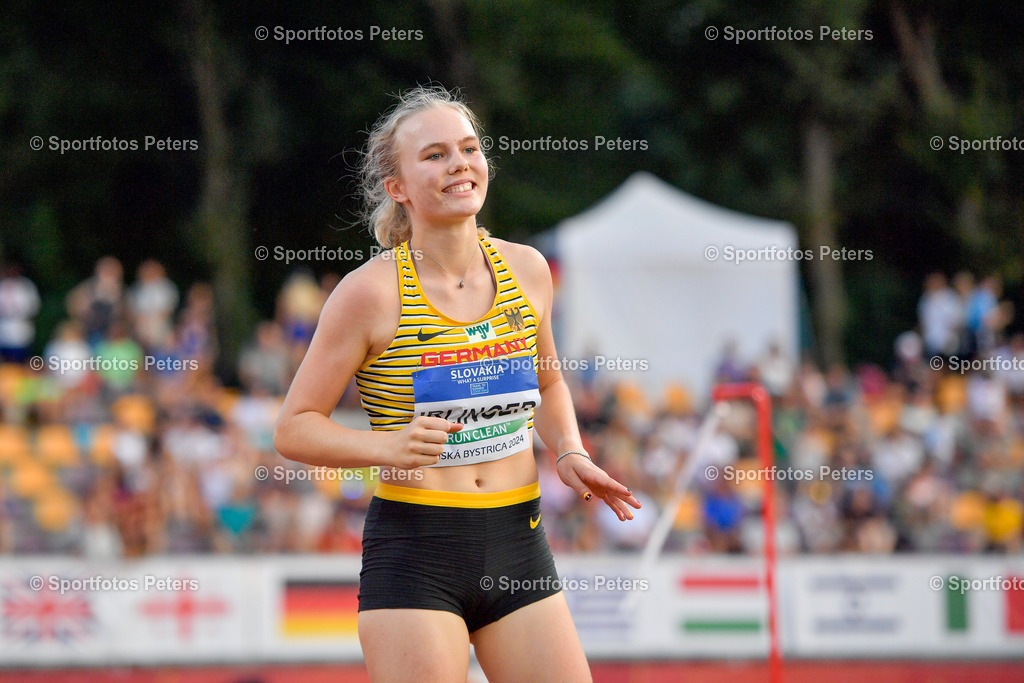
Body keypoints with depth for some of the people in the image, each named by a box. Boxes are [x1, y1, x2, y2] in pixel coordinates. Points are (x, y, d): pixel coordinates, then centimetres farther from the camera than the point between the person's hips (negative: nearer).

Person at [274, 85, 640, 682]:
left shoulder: (526, 271, 6)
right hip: (412, 548, -4)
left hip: (517, 546, 4)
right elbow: (294, 429, -4)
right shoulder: (373, 292, -8)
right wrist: (386, 446, -21)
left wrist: (569, 453, 7)